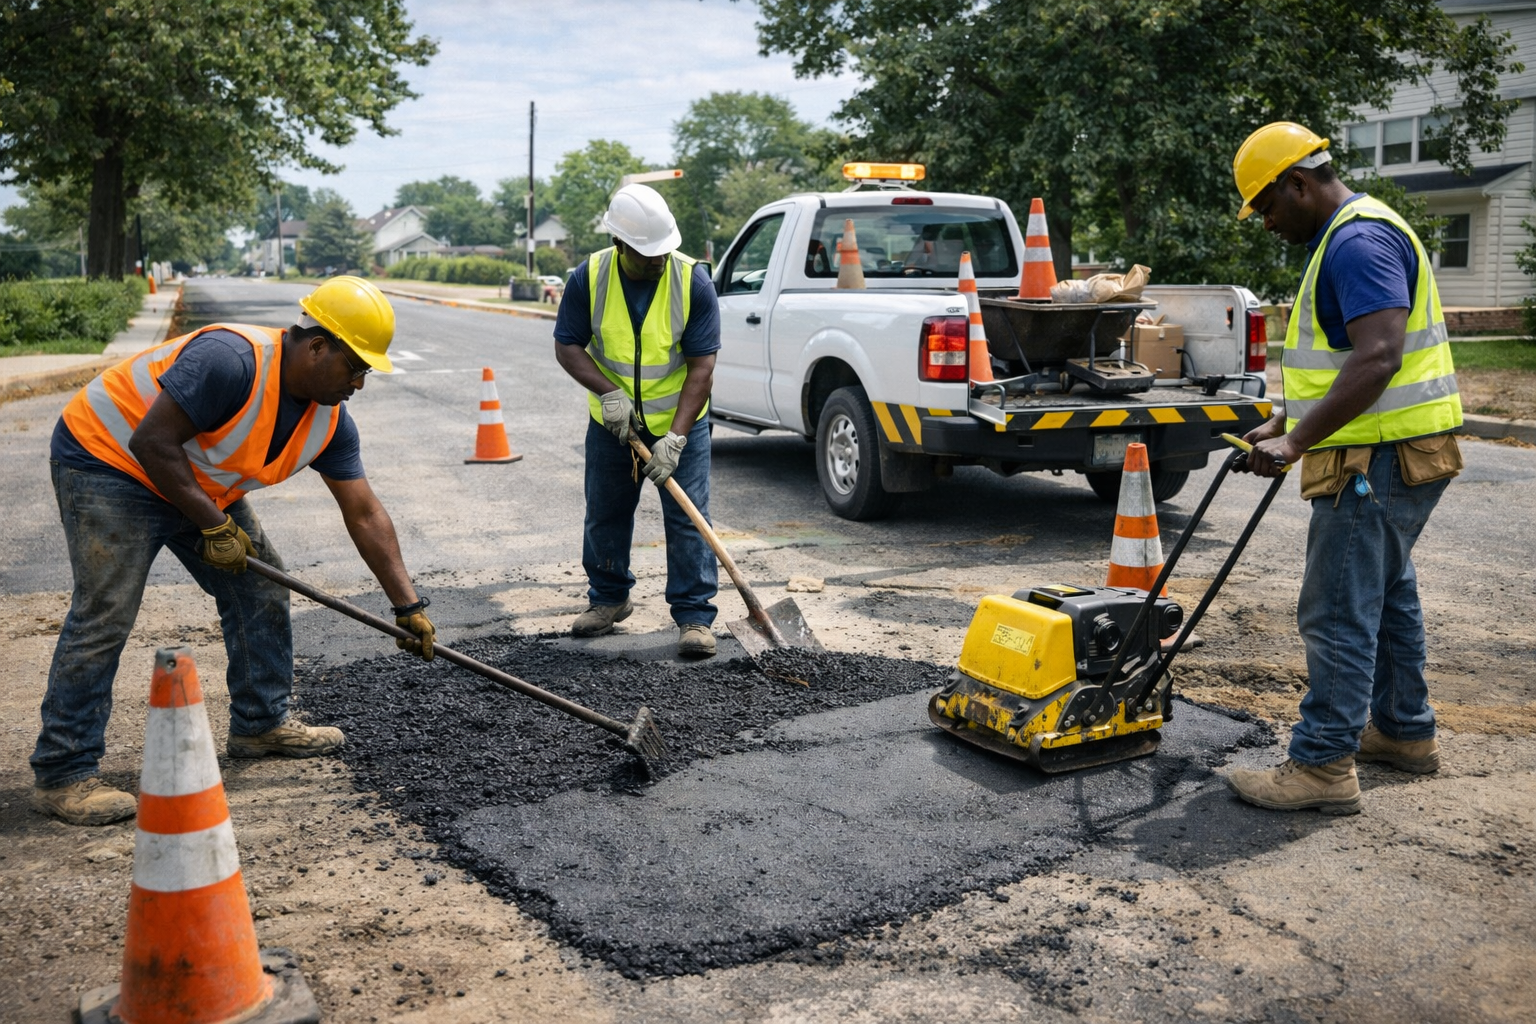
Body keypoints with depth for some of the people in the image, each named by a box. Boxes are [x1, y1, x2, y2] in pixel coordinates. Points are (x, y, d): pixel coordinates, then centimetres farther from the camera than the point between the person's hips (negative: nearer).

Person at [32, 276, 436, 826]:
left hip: (196, 483, 9)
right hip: (109, 458, -8)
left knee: (260, 587, 6)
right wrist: (214, 526, -25)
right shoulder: (232, 359, -31)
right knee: (105, 612, -13)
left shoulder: (329, 420, -6)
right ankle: (62, 773, -5)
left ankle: (260, 723, 20)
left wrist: (408, 605, -6)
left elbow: (365, 515, -4)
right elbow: (152, 441, -30)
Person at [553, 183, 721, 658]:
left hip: (680, 423, -2)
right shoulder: (588, 278, -14)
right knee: (605, 515, 13)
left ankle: (693, 615, 4)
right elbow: (567, 346, -6)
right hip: (611, 423, 3)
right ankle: (608, 598, 33)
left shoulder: (693, 280, -19)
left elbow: (702, 364, -19)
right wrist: (609, 391, -23)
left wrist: (675, 437, -25)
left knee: (688, 518, -5)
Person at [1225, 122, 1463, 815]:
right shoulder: (1345, 238, 18)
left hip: (1379, 462, -11)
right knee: (1387, 595, 20)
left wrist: (1296, 443, -28)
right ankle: (1404, 731, 34)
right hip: (1390, 456, 11)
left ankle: (1322, 766, -2)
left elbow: (1377, 360, -29)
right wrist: (1283, 425, 21)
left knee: (1338, 613, -8)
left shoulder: (1360, 242, -18)